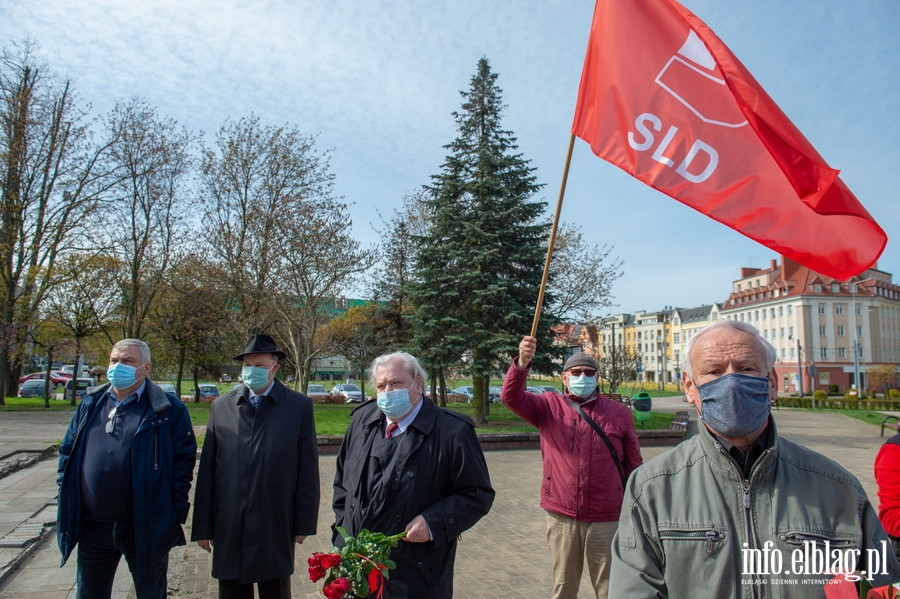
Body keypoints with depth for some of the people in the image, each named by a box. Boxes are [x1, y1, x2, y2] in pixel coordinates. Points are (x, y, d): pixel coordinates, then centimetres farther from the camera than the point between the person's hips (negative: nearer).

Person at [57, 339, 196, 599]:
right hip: (93, 528, 4)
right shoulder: (90, 404, 7)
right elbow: (68, 452, 12)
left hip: (147, 528, -4)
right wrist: (66, 499, 4)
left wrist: (175, 512, -12)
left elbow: (184, 458, -9)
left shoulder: (168, 409, -8)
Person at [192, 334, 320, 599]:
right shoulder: (221, 406, 3)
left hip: (276, 528, -2)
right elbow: (207, 471, 3)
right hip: (229, 528, 2)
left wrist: (304, 523, -3)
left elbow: (308, 470, -3)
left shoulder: (299, 406, -3)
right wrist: (203, 526, 3)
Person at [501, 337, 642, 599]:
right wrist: (522, 364, -32)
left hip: (606, 519, 0)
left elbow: (633, 465, 7)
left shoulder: (619, 412, 3)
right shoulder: (549, 406, 2)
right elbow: (511, 397, -13)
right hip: (561, 516, 0)